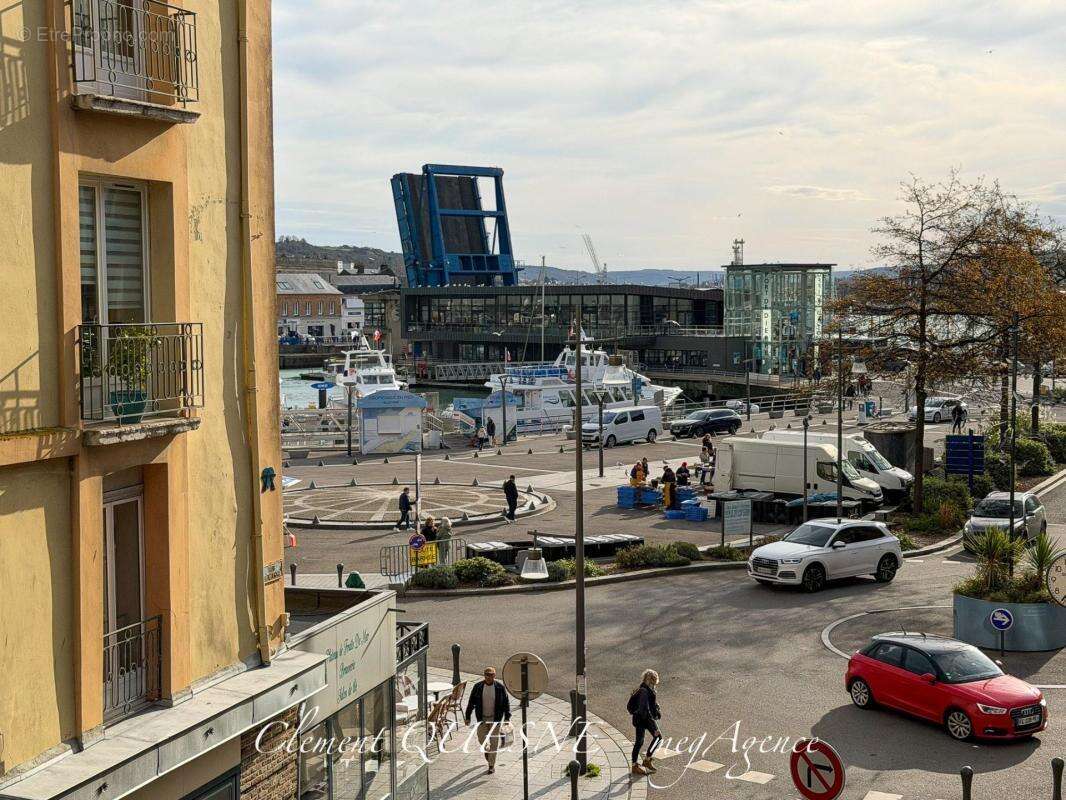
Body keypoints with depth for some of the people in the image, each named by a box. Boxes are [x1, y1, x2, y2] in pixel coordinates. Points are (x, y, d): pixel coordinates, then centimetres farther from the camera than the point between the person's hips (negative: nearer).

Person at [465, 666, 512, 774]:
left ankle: (492, 765, 11)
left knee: (494, 742, 0)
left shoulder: (500, 688, -9)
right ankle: (486, 749, 42)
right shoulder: (478, 687, -6)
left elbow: (506, 703, -3)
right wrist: (467, 717, 0)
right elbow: (471, 702, 0)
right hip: (482, 718, 2)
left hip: (495, 718, -1)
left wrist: (507, 718, -7)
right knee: (481, 739, 6)